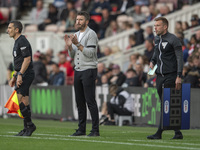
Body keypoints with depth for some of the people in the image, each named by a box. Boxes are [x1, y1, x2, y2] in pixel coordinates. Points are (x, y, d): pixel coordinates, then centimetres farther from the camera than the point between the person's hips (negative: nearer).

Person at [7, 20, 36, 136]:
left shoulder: (22, 41, -12)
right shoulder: (18, 42, 20)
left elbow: (27, 59, -20)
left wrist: (20, 75, -24)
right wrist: (14, 77, 24)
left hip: (26, 74, -10)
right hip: (21, 75, 10)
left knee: (20, 100, -15)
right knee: (24, 102, 8)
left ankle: (29, 125, -10)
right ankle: (27, 128, 9)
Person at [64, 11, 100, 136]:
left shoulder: (91, 34, -8)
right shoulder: (76, 35, 17)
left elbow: (90, 53, -17)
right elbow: (72, 55, 17)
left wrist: (78, 44, -21)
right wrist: (69, 46, -1)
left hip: (89, 71, -8)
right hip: (78, 70, 8)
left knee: (90, 101, -10)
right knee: (80, 101, 8)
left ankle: (95, 130, -8)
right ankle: (82, 129, 13)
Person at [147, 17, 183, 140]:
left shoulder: (173, 40, -9)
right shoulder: (157, 39, 14)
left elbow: (180, 58, -11)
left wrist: (179, 76, -19)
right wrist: (152, 61, 10)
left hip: (171, 76, -8)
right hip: (160, 76, 8)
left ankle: (159, 133, -10)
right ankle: (177, 133, 10)